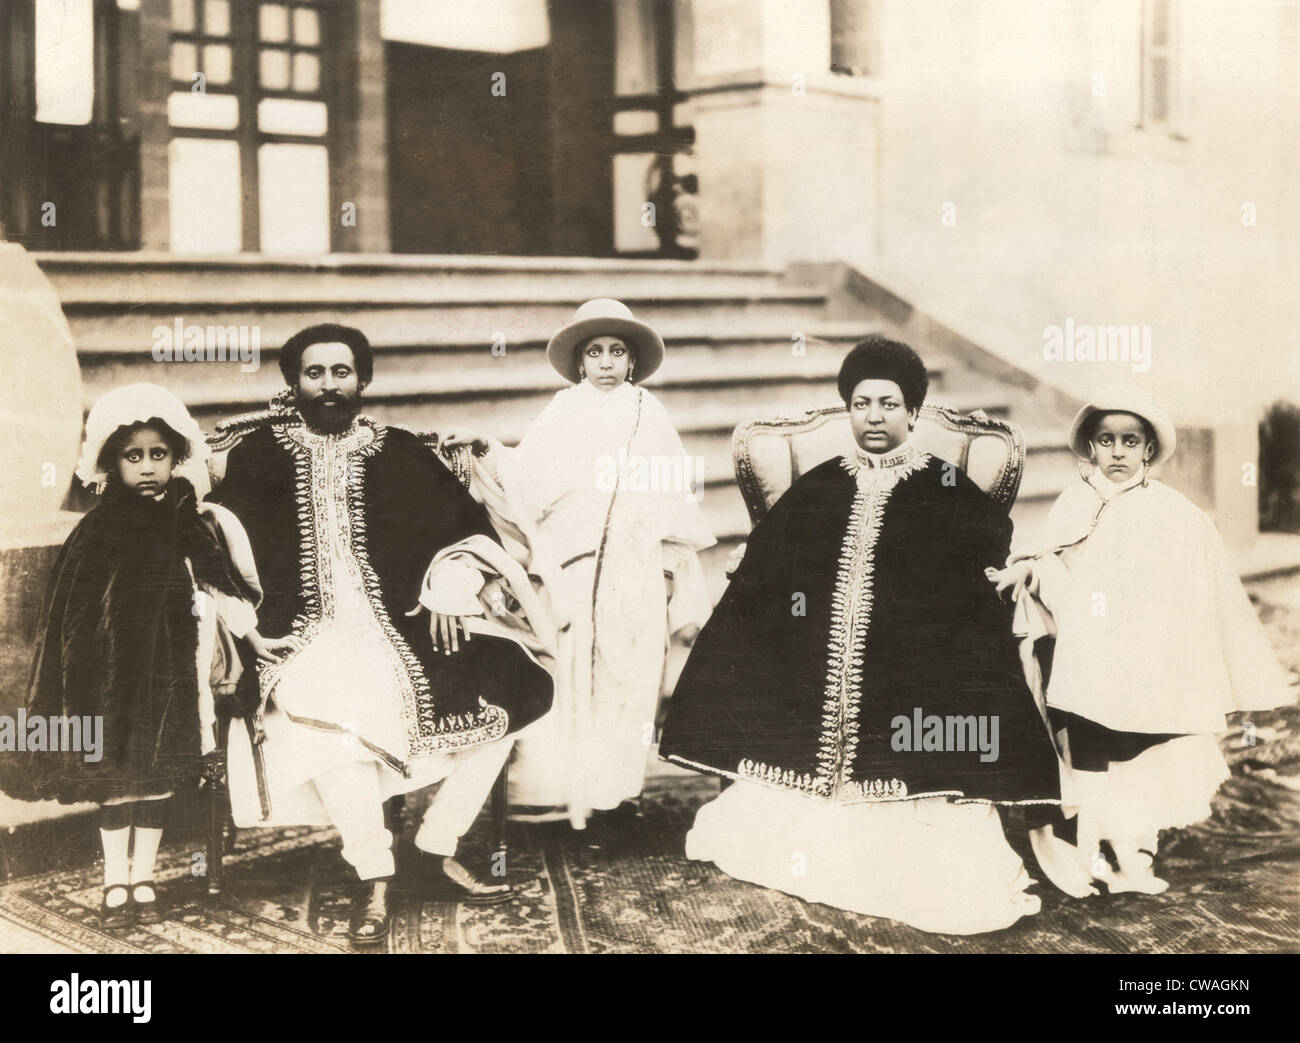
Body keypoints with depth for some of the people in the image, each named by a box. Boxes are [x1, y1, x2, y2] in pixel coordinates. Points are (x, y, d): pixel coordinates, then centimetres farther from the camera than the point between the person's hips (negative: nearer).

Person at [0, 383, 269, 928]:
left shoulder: (192, 524, -2)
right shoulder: (97, 530, -5)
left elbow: (221, 586, 4)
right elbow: (70, 615, -1)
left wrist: (256, 638, 3)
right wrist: (79, 683, -5)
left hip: (167, 672, 1)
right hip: (109, 673, -1)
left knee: (157, 777, 7)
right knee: (112, 776, 5)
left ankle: (143, 879, 18)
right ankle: (115, 882, 16)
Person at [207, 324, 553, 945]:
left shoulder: (400, 453, 14)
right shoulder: (260, 456, 11)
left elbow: (462, 524, 9)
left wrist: (448, 588, -9)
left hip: (402, 623, 3)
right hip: (306, 632, -3)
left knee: (504, 686, -18)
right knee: (326, 710, -36)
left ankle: (437, 849, -2)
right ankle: (374, 877, -21)